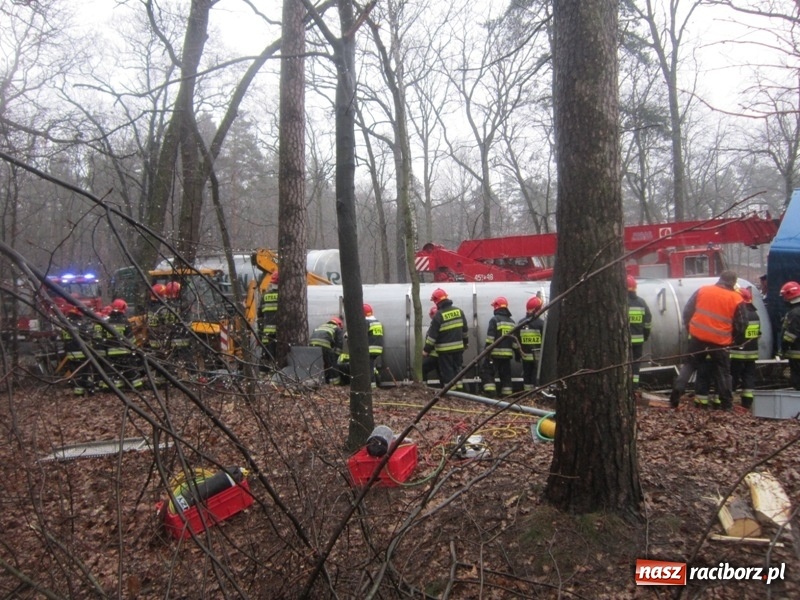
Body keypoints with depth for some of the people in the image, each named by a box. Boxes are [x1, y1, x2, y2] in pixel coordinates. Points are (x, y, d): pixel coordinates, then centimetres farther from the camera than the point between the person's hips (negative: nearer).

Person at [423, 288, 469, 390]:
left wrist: (426, 350, -7)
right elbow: (465, 329, 13)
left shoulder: (439, 315, -15)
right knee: (457, 369, 16)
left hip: (445, 349, -6)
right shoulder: (458, 311, 4)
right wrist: (466, 342, 27)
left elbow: (432, 335, -14)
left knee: (447, 371, 2)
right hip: (458, 347, 6)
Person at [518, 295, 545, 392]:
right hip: (538, 356, -5)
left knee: (527, 376, 13)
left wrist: (520, 352, 15)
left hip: (526, 356, 5)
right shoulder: (540, 323, -11)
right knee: (537, 377, -1)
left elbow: (517, 340, 8)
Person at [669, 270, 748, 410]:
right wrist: (737, 340, 19)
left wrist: (690, 327, 19)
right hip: (720, 342, -1)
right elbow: (741, 325, 3)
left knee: (689, 365, 13)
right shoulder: (736, 299, -3)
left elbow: (687, 311, 6)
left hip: (698, 337, 1)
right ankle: (726, 403, 15)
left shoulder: (702, 290, 2)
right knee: (723, 372, 12)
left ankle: (676, 392, 1)